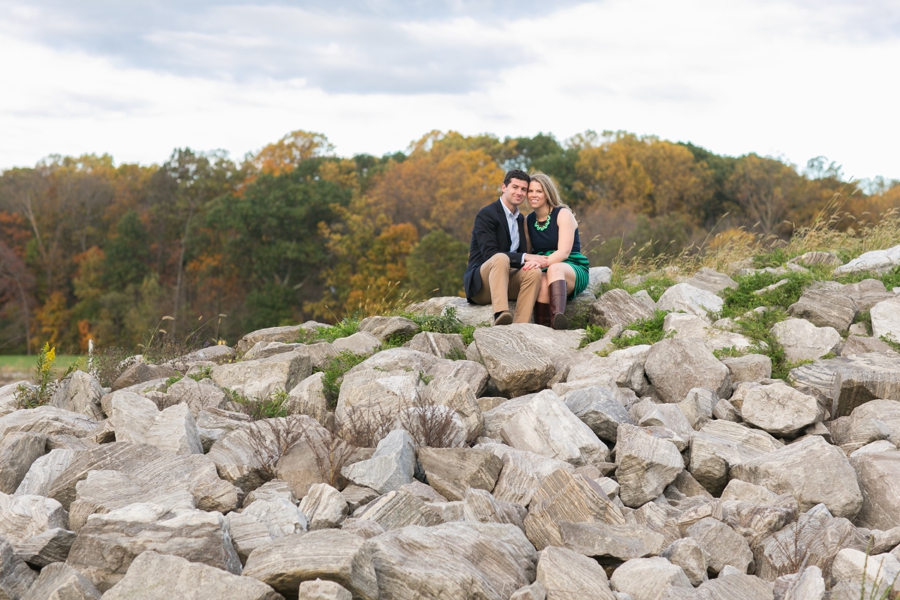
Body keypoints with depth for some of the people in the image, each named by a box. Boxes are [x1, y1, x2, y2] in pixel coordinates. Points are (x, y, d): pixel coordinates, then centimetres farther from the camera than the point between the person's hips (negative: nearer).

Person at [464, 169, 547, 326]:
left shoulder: (520, 219, 18)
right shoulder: (486, 215, -7)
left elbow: (522, 251, 13)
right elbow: (489, 254, -18)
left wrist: (532, 261, -14)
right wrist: (525, 257, -24)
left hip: (508, 280, 6)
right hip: (481, 283, -6)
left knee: (534, 272, -25)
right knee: (501, 258, -37)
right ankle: (500, 314, -58)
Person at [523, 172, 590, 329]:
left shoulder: (563, 214, -3)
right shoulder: (528, 221, 14)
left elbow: (564, 252, -14)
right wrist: (528, 263, -9)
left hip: (573, 271, -3)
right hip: (543, 272, 3)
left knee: (554, 269, -40)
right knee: (542, 282, -36)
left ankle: (558, 317, -67)